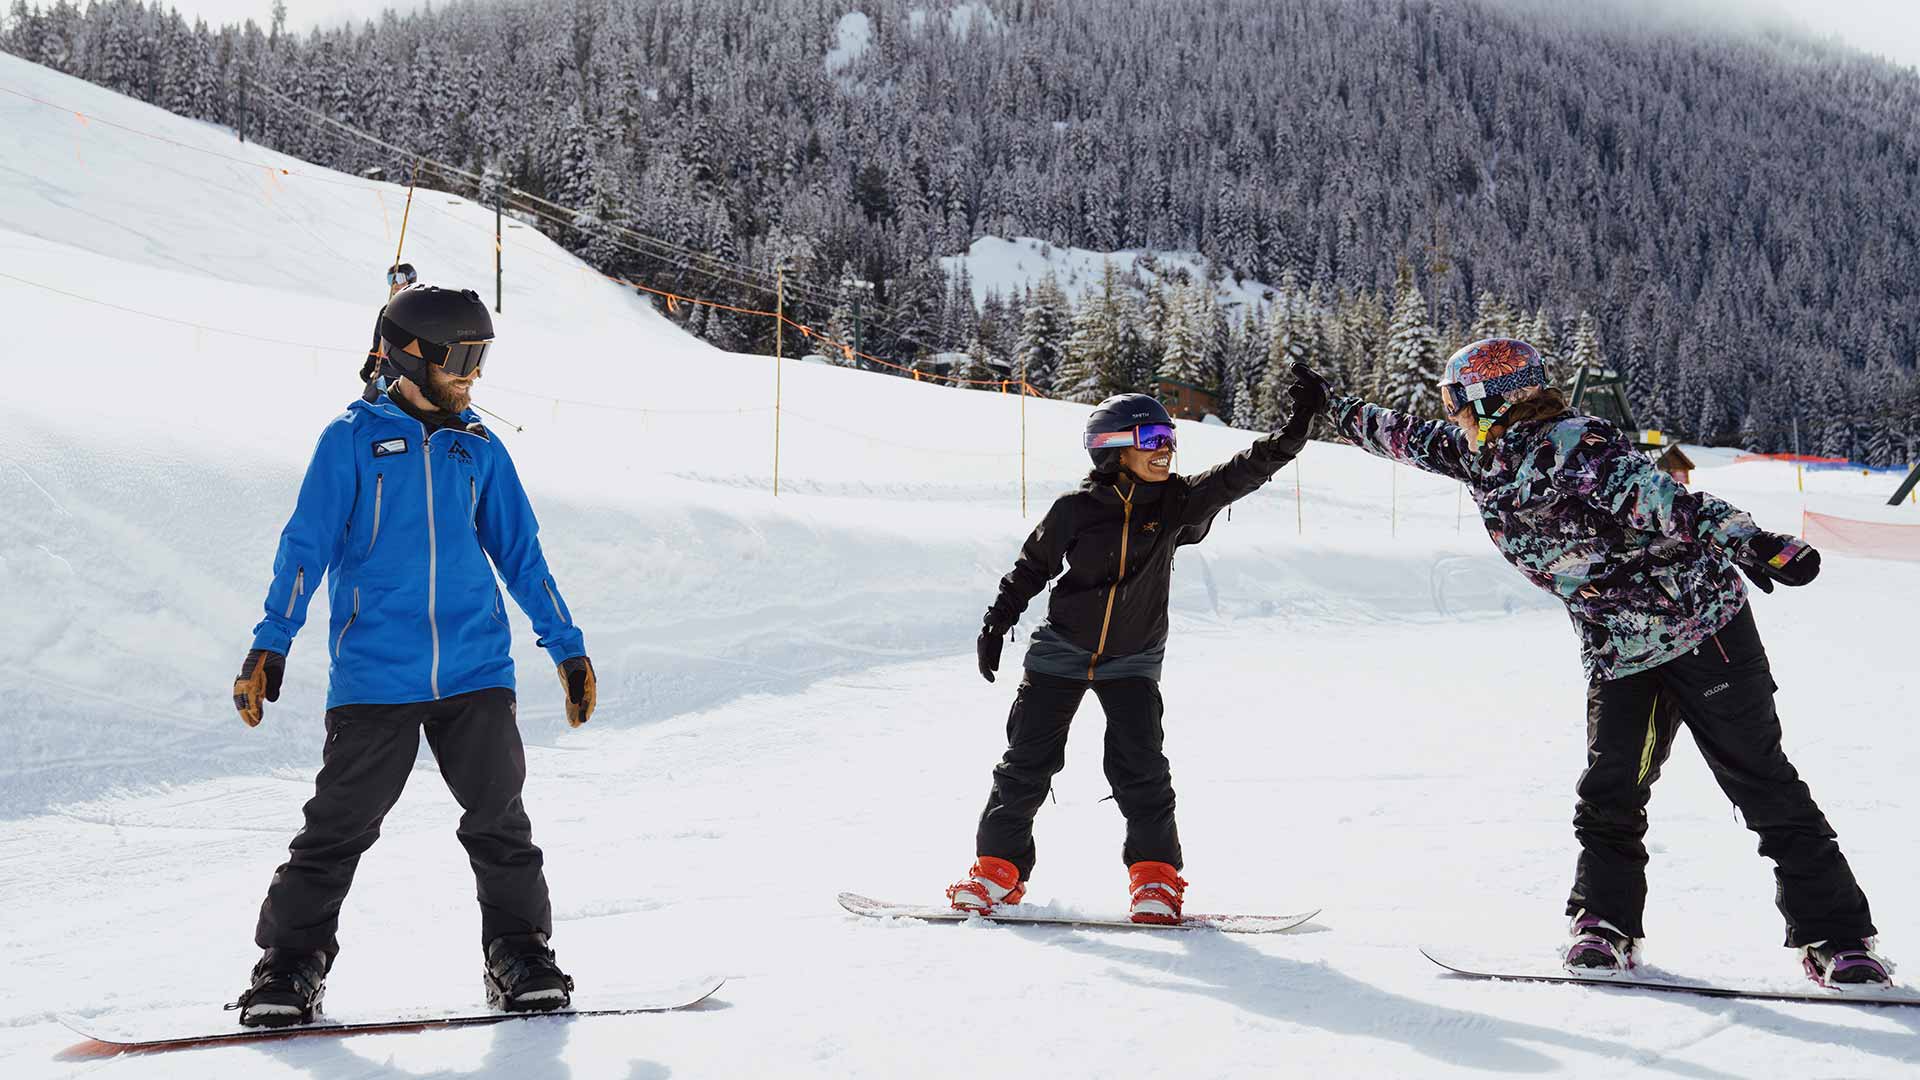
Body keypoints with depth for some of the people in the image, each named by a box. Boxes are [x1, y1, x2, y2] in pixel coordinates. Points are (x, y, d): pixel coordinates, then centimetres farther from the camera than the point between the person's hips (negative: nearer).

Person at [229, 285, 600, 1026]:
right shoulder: (353, 438, 1)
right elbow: (306, 545, 0)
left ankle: (520, 954, 15)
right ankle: (290, 964, 12)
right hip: (374, 674, -3)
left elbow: (520, 553, 16)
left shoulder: (479, 449, 12)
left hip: (475, 671, 3)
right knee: (340, 825, -1)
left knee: (499, 819, 2)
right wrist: (271, 645, -8)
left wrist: (567, 647, 14)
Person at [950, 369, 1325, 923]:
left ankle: (1155, 875, 3)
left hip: (1133, 663, 1)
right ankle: (999, 868, 13)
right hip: (1061, 653, -1)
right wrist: (997, 622, 2)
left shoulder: (1176, 502, -5)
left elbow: (1241, 472, -12)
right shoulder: (1075, 509, -10)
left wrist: (1296, 427, -22)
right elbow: (1033, 566, 3)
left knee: (1140, 766, -10)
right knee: (1028, 762, 1)